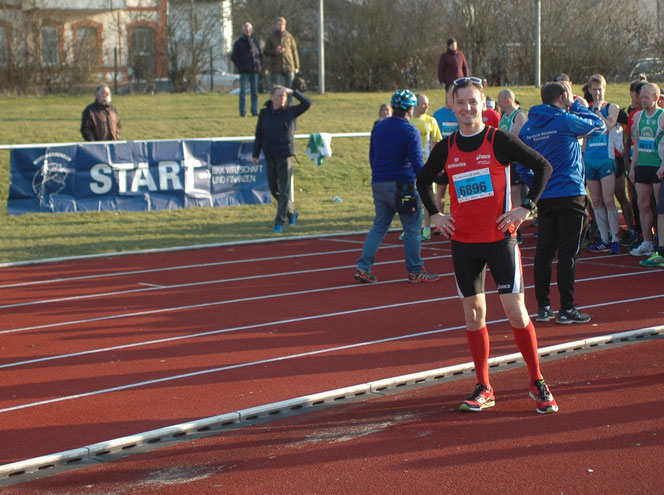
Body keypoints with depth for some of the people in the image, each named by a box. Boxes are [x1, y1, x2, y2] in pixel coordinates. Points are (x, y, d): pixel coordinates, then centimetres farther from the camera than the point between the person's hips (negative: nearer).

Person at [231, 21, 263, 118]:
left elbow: (260, 55, 22)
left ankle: (255, 111, 9)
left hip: (255, 71, 4)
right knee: (243, 92, -4)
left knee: (255, 92, 4)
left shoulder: (255, 41, 14)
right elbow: (233, 56, 2)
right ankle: (242, 112, -2)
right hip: (244, 72, -4)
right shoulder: (239, 42, 2)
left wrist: (260, 66, 9)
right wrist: (239, 66, -8)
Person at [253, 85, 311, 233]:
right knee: (274, 190, 11)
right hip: (270, 157, 3)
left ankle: (280, 222, -6)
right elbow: (258, 136, 9)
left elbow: (307, 103, -7)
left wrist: (293, 92, -13)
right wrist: (255, 154, 6)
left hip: (286, 156, -3)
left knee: (284, 190, -8)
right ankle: (292, 213, 33)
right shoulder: (264, 114, 5)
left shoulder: (291, 112, 1)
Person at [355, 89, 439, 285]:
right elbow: (418, 164, -15)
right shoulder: (411, 132, -11)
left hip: (378, 185, 6)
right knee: (412, 228, 4)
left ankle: (363, 268, 3)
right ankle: (415, 271, 8)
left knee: (379, 226, 12)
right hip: (402, 186, -6)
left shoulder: (378, 127, 9)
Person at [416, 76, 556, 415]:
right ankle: (483, 388, 15)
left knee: (516, 311, -6)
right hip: (463, 243, 3)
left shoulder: (500, 140, -5)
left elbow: (543, 166, -1)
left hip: (500, 239, -3)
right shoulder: (446, 148, 5)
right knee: (473, 313, 5)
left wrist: (526, 208, -7)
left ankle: (537, 383, 7)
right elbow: (423, 180, 23)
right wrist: (435, 214, 10)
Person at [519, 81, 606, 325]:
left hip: (543, 197, 6)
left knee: (544, 251, 9)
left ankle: (542, 307, 11)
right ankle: (566, 309, -1)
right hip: (569, 194, -6)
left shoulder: (528, 126, 8)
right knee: (568, 252, -2)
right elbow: (599, 126, 4)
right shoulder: (566, 121, -10)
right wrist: (577, 105, 13)